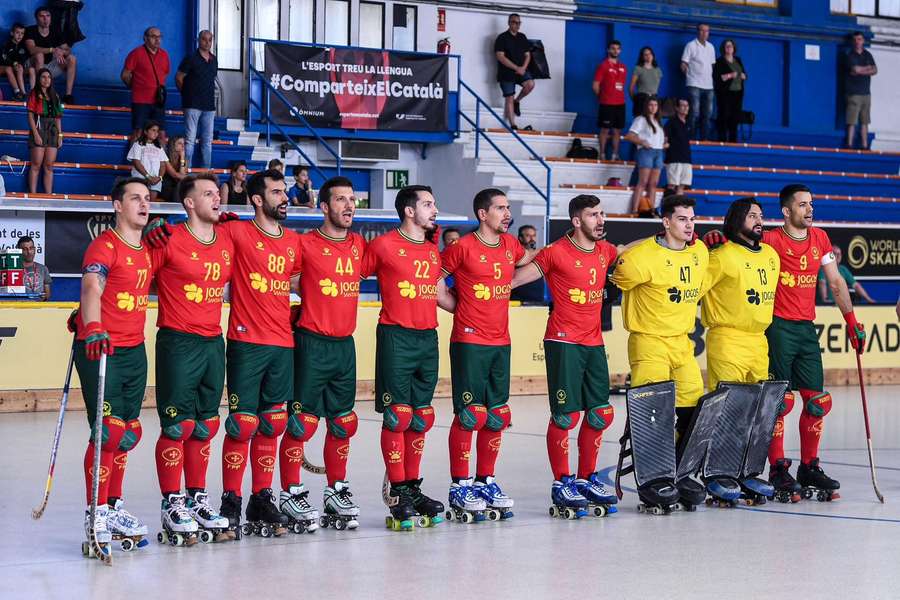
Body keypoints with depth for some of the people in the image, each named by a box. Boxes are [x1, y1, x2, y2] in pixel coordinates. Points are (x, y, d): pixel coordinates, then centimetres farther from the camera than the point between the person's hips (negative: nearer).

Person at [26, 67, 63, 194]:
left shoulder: (54, 96, 18)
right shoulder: (34, 94, 3)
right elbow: (30, 115, -5)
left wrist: (60, 135, 7)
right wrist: (35, 134, -15)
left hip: (52, 131, 5)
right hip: (39, 129, -5)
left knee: (49, 166, 1)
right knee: (36, 164, -9)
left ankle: (49, 195, 0)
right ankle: (33, 195, -10)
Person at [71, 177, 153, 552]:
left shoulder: (148, 250, 12)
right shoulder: (104, 246, -12)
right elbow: (91, 289, -26)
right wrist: (93, 329, -39)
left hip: (135, 350, 8)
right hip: (100, 350, -8)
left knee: (127, 433, 11)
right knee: (109, 431, -10)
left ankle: (114, 507, 22)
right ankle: (96, 517, -4)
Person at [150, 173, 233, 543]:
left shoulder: (228, 239, 8)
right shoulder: (169, 240, -10)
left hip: (214, 342, 6)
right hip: (178, 342, -6)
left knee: (205, 426, 10)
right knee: (177, 426, -5)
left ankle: (197, 499, 18)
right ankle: (171, 505, 2)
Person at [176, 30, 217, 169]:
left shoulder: (214, 60, 12)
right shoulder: (191, 59, -6)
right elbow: (179, 78, -3)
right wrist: (188, 93, 4)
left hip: (209, 105, 6)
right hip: (193, 105, -6)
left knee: (207, 141, 8)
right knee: (190, 139, -7)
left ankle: (206, 171, 13)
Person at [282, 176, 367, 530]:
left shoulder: (359, 245, 9)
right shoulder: (305, 244, -8)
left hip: (345, 344, 6)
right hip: (312, 344, -6)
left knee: (343, 422, 10)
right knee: (303, 422, -4)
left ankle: (337, 490, 21)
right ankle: (290, 494, 3)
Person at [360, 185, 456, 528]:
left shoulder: (433, 249, 14)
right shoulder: (384, 246, -6)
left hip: (428, 338, 7)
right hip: (396, 336, -7)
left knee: (421, 418, 8)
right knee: (397, 416, -6)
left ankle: (413, 487, 15)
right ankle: (398, 492, -2)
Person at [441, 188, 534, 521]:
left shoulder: (510, 245, 10)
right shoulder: (462, 248, -10)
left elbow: (528, 260, 33)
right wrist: (461, 306, -5)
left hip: (501, 343, 7)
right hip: (469, 342, -7)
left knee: (497, 416, 9)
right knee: (469, 415, -7)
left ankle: (486, 481, 19)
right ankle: (459, 486, 0)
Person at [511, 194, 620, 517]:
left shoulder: (605, 251, 10)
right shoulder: (556, 253, -9)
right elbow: (517, 278, -8)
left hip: (594, 343, 7)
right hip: (563, 342, -7)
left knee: (600, 414, 8)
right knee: (566, 415, -6)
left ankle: (586, 478, 20)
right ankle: (562, 483, 3)